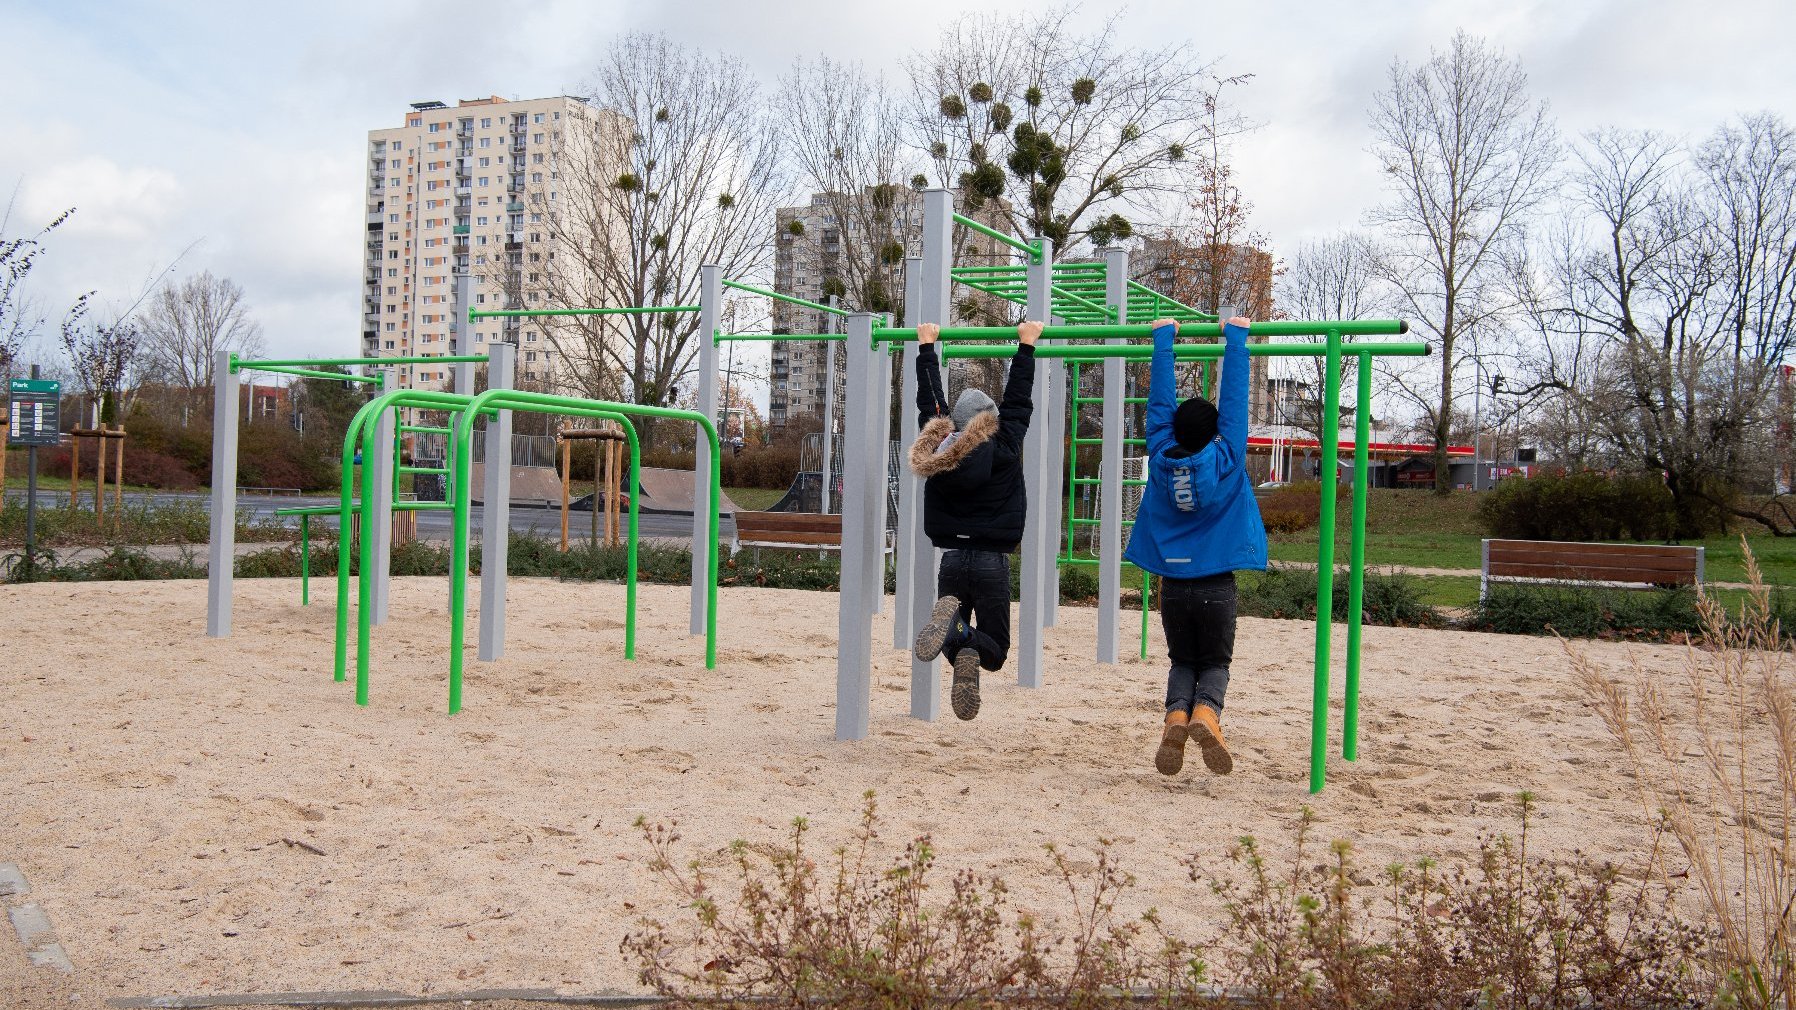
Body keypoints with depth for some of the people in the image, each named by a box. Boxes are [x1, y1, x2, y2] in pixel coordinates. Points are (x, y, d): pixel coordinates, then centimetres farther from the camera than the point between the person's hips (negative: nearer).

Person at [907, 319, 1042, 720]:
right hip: (991, 562, -3)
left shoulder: (936, 447, 1)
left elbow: (929, 401, 12)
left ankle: (950, 619, -24)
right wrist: (1026, 345, 7)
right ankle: (966, 638, -30)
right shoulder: (1003, 449, -9)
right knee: (994, 648, 8)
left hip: (951, 560, 3)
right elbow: (1018, 401, -2)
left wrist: (926, 346, 22)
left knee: (953, 642, 15)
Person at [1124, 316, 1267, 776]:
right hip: (1216, 585, -2)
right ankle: (1205, 713, -20)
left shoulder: (1161, 455, -4)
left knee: (1183, 663, 16)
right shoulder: (1226, 459, -8)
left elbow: (1160, 400, 4)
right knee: (1214, 664, 11)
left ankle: (1176, 716, -13)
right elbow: (1234, 397, -5)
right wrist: (1235, 337, 3)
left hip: (1173, 585, 2)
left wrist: (1163, 337, 11)